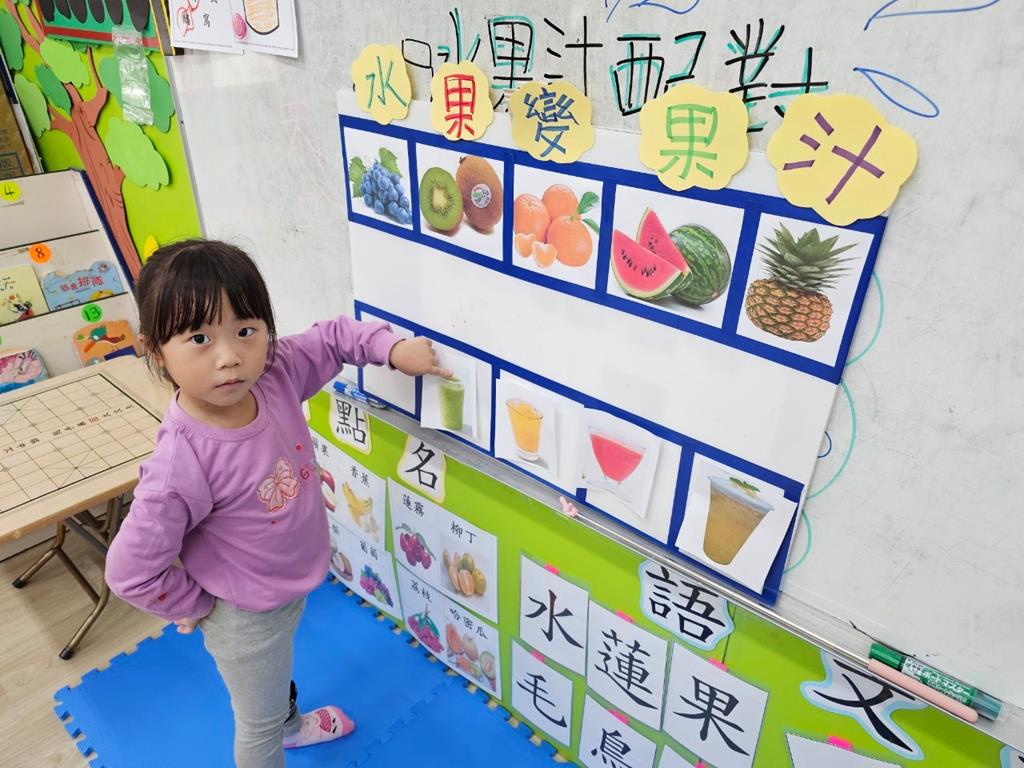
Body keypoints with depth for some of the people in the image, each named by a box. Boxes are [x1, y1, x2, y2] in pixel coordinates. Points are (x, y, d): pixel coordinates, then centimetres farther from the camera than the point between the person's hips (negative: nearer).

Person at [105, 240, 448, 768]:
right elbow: (130, 571, -27)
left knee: (279, 670, 38)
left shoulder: (276, 374, -23)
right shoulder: (181, 466, -39)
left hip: (294, 583, 7)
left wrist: (394, 348, -21)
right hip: (247, 616, -7)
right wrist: (197, 607, -13)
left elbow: (332, 338, -6)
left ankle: (290, 724, 69)